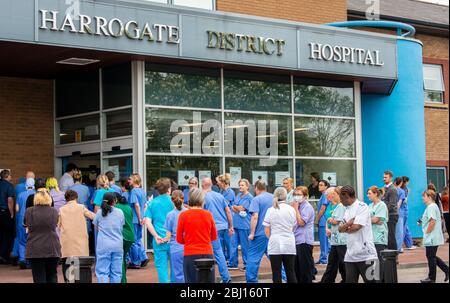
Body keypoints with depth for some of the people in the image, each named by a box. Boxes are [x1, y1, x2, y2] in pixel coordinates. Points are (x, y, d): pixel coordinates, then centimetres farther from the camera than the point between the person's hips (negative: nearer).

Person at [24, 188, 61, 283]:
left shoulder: (29, 211, -6)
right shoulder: (54, 211, -3)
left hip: (35, 250, -1)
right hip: (52, 249, 1)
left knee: (39, 278, 2)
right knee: (52, 277, 13)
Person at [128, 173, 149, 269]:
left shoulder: (133, 191, -14)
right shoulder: (142, 191, 10)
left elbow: (136, 205, -20)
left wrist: (139, 218, -15)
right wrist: (142, 218, 15)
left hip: (134, 219, -8)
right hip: (140, 219, 8)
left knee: (134, 241, 1)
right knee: (138, 240, 17)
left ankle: (135, 262, 6)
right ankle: (144, 257, 9)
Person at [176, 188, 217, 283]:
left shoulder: (183, 215, -4)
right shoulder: (208, 214, 0)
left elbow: (179, 239, 1)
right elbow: (214, 237, 10)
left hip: (190, 254, -1)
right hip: (207, 253, 1)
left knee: (192, 281, 2)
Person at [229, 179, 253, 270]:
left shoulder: (249, 197, -7)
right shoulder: (238, 195, 16)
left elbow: (241, 208, -12)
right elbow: (233, 208, 12)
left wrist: (235, 206, 5)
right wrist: (238, 209, -8)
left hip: (244, 224, -7)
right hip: (235, 223, 7)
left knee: (245, 245, -2)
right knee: (233, 244, 7)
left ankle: (247, 264, 7)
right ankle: (233, 263, 14)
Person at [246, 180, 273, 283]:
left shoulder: (256, 199, -8)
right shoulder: (274, 198, 9)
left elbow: (255, 217, -17)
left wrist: (252, 233, -12)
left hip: (260, 233, -6)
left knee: (253, 258, 0)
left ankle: (251, 280, -1)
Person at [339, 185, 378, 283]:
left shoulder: (362, 206, -7)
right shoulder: (348, 210, 18)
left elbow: (356, 227, -18)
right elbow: (340, 228, 11)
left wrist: (346, 228, 1)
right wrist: (350, 222, -8)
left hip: (365, 254, -8)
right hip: (350, 256, 8)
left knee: (370, 280, -3)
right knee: (350, 281, 5)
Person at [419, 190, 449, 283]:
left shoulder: (431, 207, -16)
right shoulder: (434, 206, 17)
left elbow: (432, 221, -24)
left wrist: (427, 232, -16)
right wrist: (422, 222, 15)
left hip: (431, 238, -10)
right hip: (434, 238, 10)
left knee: (431, 257, -2)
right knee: (432, 257, 16)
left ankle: (431, 278, 6)